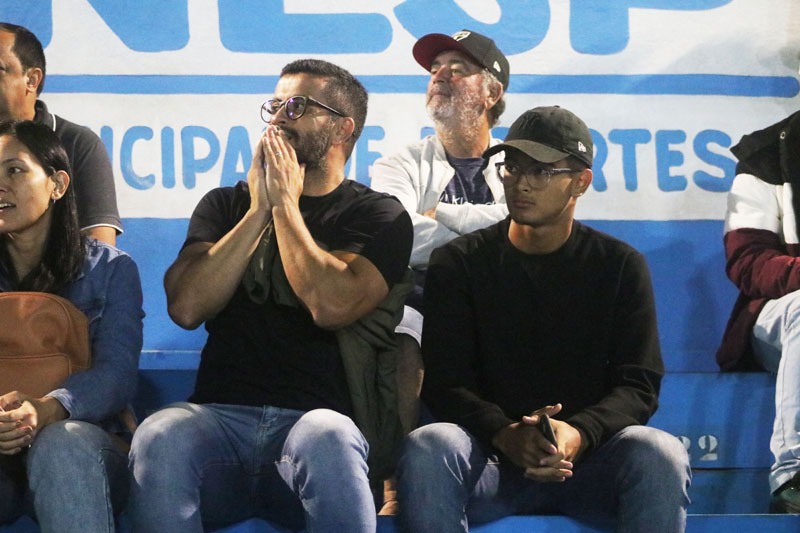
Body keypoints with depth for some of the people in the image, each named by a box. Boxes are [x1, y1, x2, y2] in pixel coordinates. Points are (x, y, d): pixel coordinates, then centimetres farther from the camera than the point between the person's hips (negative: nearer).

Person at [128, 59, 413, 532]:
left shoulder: (380, 217, 12)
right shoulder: (227, 205, 23)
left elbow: (331, 306, -9)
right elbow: (187, 306, 4)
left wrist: (285, 205, 1)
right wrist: (259, 210, 4)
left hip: (315, 417, -2)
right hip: (220, 416, 2)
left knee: (327, 439, -40)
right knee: (160, 437, -34)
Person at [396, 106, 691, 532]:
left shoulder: (621, 266, 8)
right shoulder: (458, 264, 8)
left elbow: (639, 385, 0)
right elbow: (443, 382, -2)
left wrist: (579, 433, -23)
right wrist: (504, 433, -24)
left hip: (587, 458, 0)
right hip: (491, 462, 0)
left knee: (660, 456, -32)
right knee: (427, 448, -34)